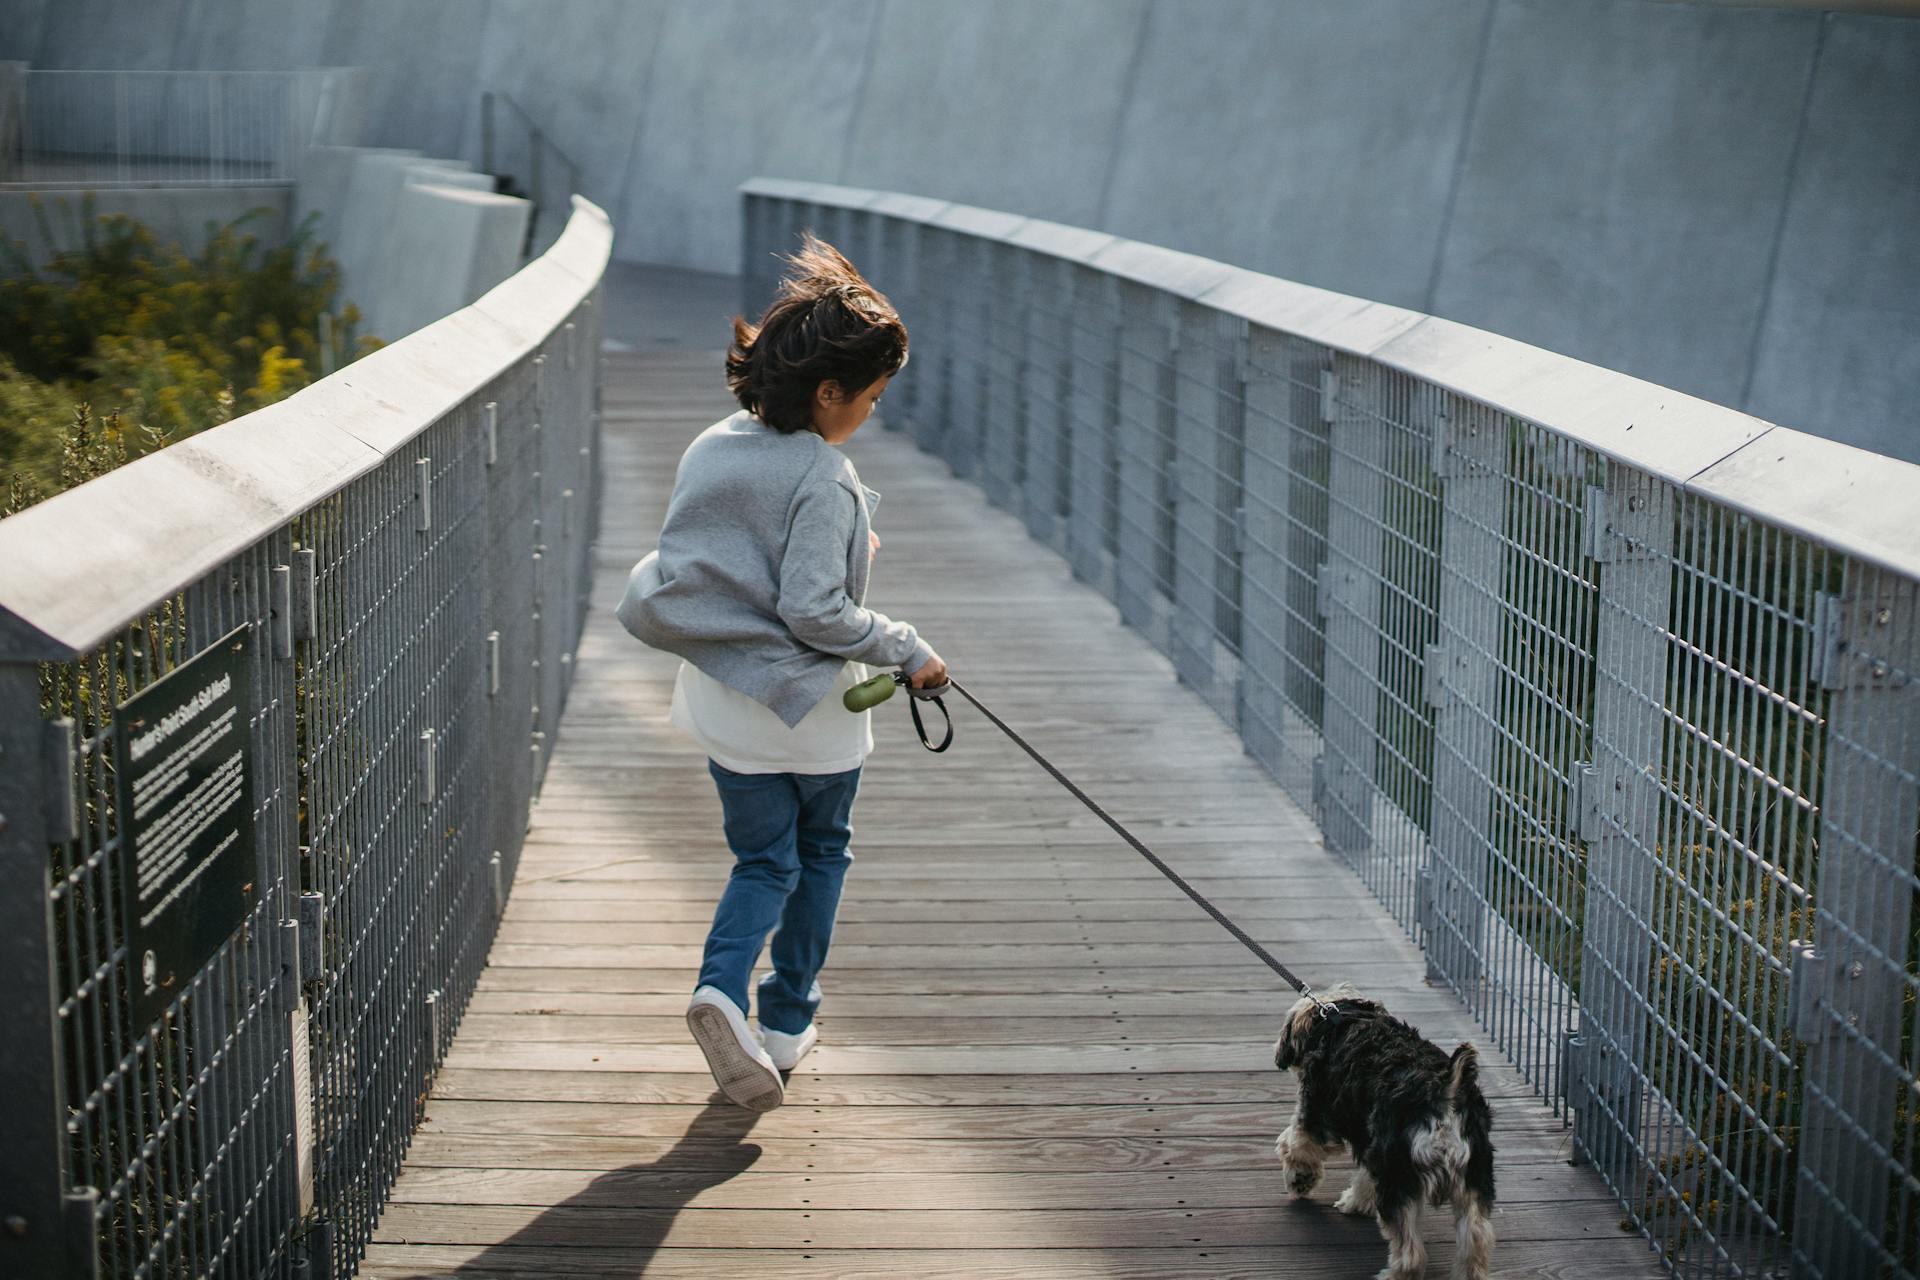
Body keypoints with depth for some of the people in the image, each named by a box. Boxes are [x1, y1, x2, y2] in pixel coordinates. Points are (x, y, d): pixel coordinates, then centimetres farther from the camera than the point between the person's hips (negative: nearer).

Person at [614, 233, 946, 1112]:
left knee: (764, 862, 14)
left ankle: (722, 989, -11)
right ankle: (787, 1023, 24)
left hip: (723, 703, 5)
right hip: (809, 709, -5)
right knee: (820, 854, 18)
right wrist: (906, 652, -14)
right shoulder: (823, 478, -21)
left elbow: (684, 575, 9)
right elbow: (814, 608, -25)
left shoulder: (710, 450, 1)